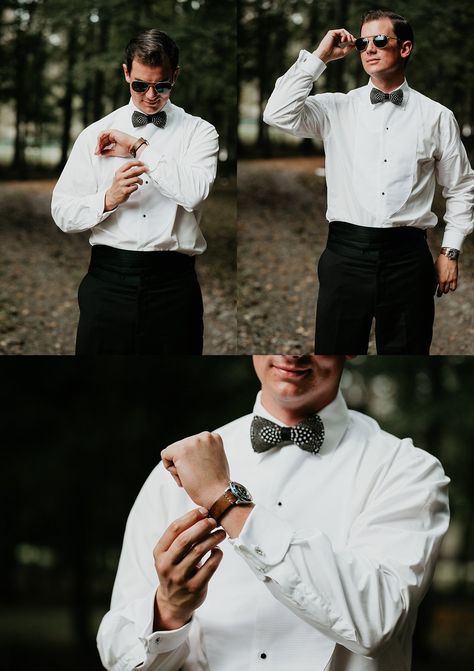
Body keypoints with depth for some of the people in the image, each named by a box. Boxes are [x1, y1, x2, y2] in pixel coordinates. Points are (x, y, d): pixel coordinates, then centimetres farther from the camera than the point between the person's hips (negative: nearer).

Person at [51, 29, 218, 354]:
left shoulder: (199, 132, 5)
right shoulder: (96, 134, 9)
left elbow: (194, 192, -15)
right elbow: (63, 212, 4)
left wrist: (139, 147, -10)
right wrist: (108, 199, -15)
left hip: (173, 282, -1)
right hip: (109, 280, 1)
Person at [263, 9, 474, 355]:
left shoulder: (436, 116, 6)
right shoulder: (336, 109, 7)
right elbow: (279, 114, -7)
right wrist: (319, 57, -4)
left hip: (407, 256, 0)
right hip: (347, 252, 0)